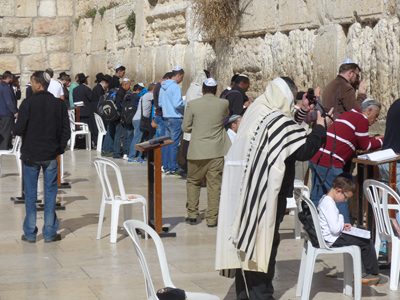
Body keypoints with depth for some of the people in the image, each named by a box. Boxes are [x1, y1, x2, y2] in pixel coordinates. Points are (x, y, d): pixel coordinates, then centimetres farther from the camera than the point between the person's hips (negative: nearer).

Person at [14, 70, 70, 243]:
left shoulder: (28, 103, -11)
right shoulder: (59, 104, 0)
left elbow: (19, 130, -12)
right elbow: (66, 131, 0)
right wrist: (59, 148, 8)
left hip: (31, 154, -2)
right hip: (51, 155, 2)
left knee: (30, 194, 7)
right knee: (50, 193, 8)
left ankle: (30, 233, 12)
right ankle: (50, 233, 10)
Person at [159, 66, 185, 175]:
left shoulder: (163, 87, 12)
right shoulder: (175, 87, -15)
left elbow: (160, 103, 18)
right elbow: (177, 104, -23)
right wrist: (185, 102, -5)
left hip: (166, 118, 9)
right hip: (175, 118, -9)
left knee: (168, 144, 13)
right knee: (174, 144, -4)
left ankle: (166, 167, 17)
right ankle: (172, 168, -1)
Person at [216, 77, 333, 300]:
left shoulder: (256, 111, 9)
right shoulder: (279, 121, -17)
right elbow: (304, 150, -18)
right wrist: (321, 128, -6)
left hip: (243, 188, 8)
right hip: (265, 192, -8)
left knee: (245, 237, 13)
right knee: (265, 240, 2)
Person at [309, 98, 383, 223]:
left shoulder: (347, 115, 23)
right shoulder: (361, 119, -5)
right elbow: (365, 146, 1)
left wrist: (374, 139, 27)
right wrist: (381, 141, 16)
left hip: (315, 158, 9)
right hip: (329, 163, -9)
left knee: (317, 197, 14)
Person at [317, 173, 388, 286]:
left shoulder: (324, 199, 9)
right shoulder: (329, 205, -24)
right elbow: (335, 229, -28)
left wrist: (342, 225, 9)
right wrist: (341, 219, -9)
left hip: (327, 237, 11)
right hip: (333, 240, -11)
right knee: (367, 243, -7)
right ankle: (373, 274, 8)